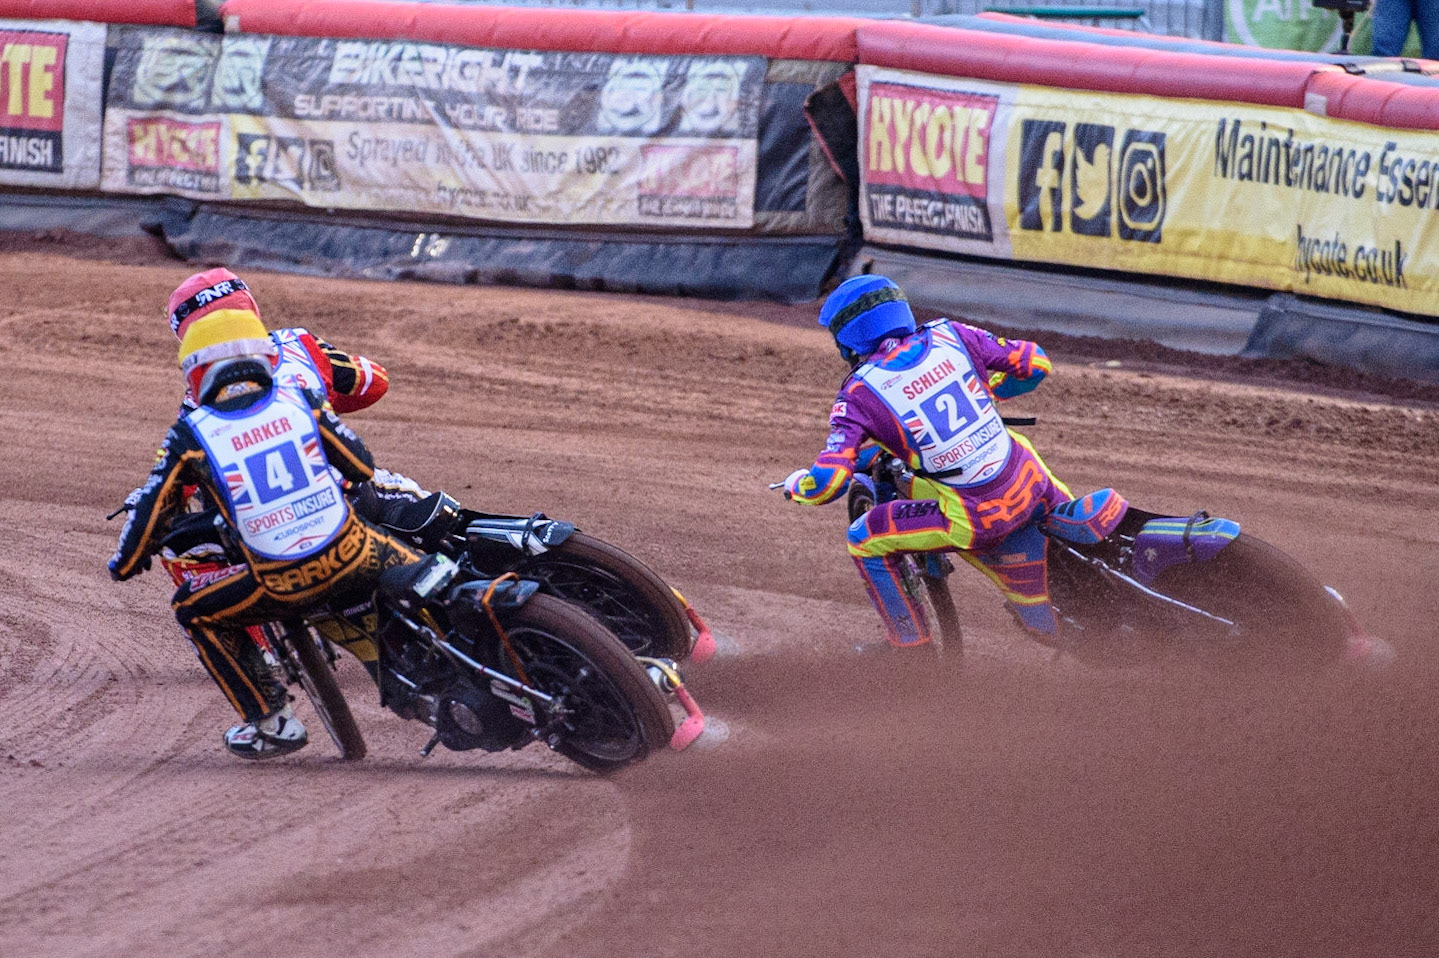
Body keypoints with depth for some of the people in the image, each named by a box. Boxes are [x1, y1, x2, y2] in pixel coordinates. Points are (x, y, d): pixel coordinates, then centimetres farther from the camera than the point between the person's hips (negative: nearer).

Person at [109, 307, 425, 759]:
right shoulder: (300, 400, 7)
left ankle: (271, 721, 20)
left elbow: (150, 509, 9)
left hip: (282, 583, -2)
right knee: (418, 570, 29)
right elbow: (362, 466, 17)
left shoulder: (191, 434, 2)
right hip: (353, 555, 2)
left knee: (194, 610, 21)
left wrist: (126, 563, 28)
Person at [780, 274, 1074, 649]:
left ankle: (911, 644, 20)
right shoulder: (950, 336, 3)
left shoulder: (859, 393, -7)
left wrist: (796, 483, 10)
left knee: (864, 540, 13)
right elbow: (1036, 362, 11)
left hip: (976, 519, -5)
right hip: (1029, 486, 5)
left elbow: (827, 483, -13)